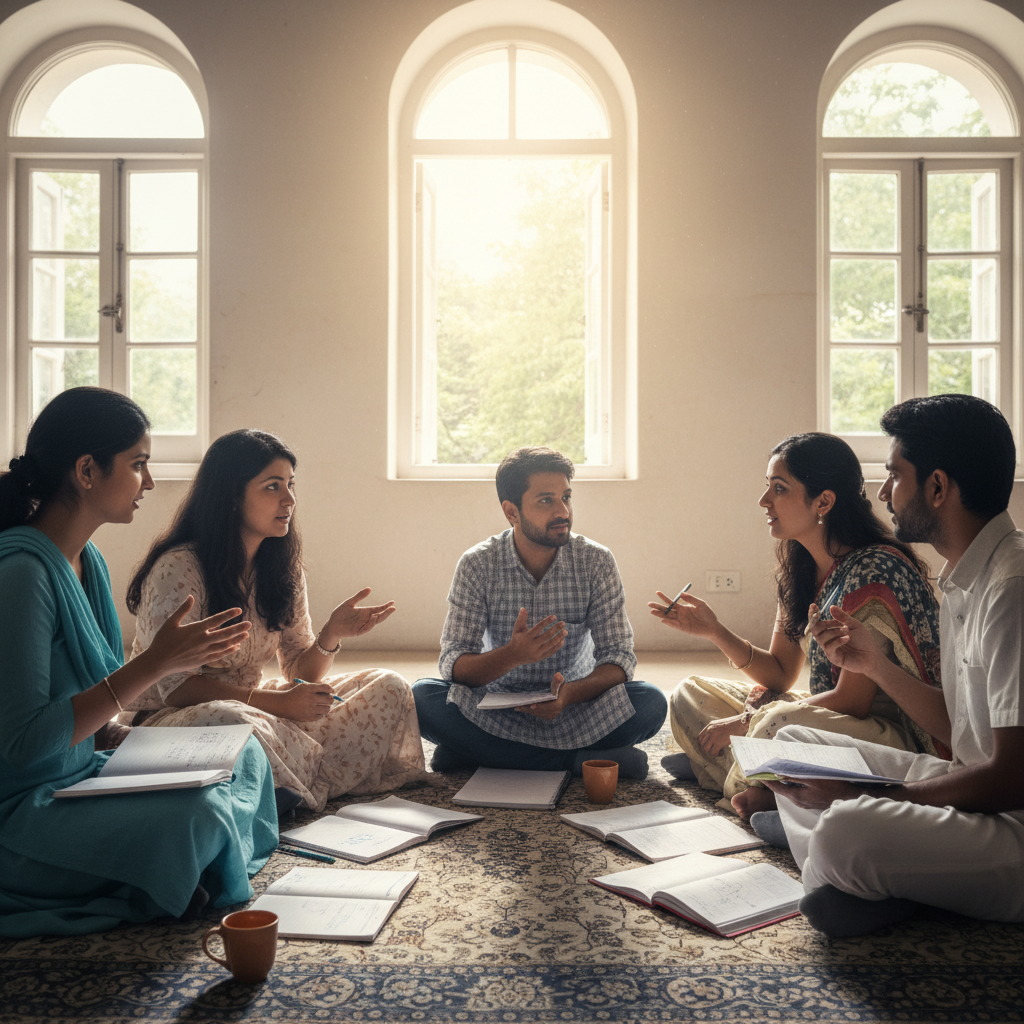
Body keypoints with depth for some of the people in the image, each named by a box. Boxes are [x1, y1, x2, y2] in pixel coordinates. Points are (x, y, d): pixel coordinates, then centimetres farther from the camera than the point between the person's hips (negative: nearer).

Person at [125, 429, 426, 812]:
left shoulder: (283, 569, 4)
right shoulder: (180, 568, -18)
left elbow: (300, 673, 3)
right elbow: (175, 687, -22)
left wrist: (331, 636, -18)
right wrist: (277, 703, -27)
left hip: (253, 709, 7)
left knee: (388, 688, -6)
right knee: (231, 722, -42)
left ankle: (292, 793, -20)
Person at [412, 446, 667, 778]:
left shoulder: (596, 561, -7)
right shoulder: (477, 565, -8)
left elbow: (619, 656, -9)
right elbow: (452, 663, -13)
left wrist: (570, 693, -31)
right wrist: (512, 655, -35)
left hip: (574, 710, 1)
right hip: (495, 712, 0)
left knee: (650, 702, -26)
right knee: (422, 696, -27)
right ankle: (576, 760, -27)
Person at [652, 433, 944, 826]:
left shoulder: (876, 570, -20)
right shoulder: (799, 567, 5)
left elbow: (852, 701, -21)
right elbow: (779, 675, 9)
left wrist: (747, 721, -17)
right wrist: (715, 631, -6)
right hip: (824, 719, 9)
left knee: (782, 724, -39)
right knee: (689, 695, 3)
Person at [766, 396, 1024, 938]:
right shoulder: (963, 580, 10)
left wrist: (859, 796, -18)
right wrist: (874, 664, 12)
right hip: (981, 793, 10)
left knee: (845, 832, -36)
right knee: (793, 741, 12)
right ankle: (842, 886, -8)